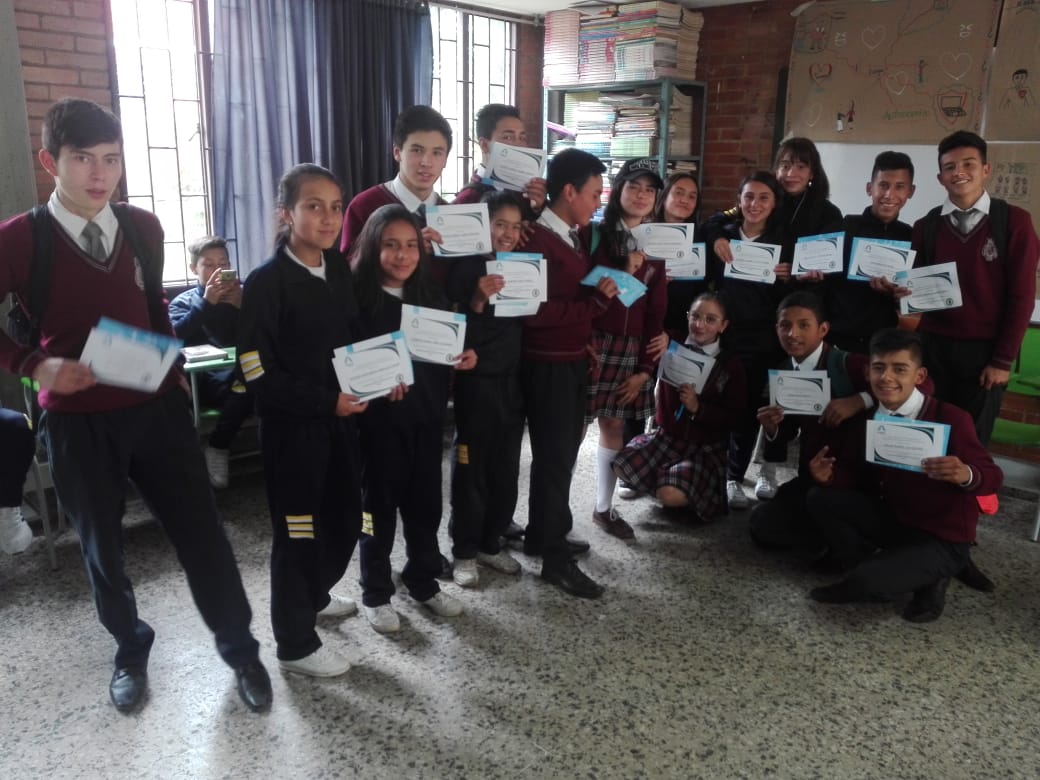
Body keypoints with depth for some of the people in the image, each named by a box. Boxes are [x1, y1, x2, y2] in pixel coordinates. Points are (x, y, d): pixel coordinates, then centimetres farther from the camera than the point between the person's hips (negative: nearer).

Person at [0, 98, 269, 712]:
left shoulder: (144, 228, 1)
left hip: (157, 406, 2)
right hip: (78, 419, -2)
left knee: (202, 531, 6)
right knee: (103, 546, 14)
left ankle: (240, 648, 24)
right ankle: (131, 650, 38)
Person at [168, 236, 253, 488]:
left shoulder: (242, 293, 20)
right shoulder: (183, 301, 17)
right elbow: (176, 335, -6)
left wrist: (243, 305, -11)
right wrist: (206, 302, -11)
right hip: (205, 378, -1)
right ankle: (218, 449, -15)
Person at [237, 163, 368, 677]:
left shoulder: (338, 270, 7)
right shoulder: (267, 282, -15)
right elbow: (257, 373, -18)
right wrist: (325, 402, -23)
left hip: (338, 419, 7)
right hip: (291, 426, -7)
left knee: (346, 519, 17)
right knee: (297, 530, 5)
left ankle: (314, 596, 44)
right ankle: (295, 644, 22)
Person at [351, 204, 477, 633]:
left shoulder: (430, 292, 6)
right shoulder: (357, 295, -11)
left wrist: (465, 355, -4)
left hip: (427, 411, 5)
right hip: (380, 417, -5)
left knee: (426, 501, 14)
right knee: (380, 504, 8)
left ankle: (424, 582, 33)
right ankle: (375, 593, 25)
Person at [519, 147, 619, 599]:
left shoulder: (572, 238, 11)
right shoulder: (537, 240, -18)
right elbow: (538, 311, -26)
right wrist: (597, 301, -23)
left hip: (572, 361, 9)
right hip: (548, 366, -9)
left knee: (562, 453, 17)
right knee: (555, 457, 0)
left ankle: (543, 535, 33)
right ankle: (555, 559, 12)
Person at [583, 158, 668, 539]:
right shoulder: (593, 234, 0)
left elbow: (656, 311, 9)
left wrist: (645, 368, 3)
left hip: (631, 350, 4)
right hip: (591, 343, -4)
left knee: (614, 426, 10)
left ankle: (603, 508, 23)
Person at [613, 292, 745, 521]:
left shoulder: (731, 366, -4)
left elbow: (733, 418, -7)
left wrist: (698, 408, -23)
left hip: (706, 448, -3)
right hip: (666, 436, 4)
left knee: (670, 495, -27)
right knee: (621, 465, -21)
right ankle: (665, 479, 7)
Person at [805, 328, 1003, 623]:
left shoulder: (951, 418, -21)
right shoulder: (866, 420, -5)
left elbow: (993, 477, -17)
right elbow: (859, 475, 3)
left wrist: (966, 475, -40)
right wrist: (829, 475, -20)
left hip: (943, 540, -6)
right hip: (894, 520, 6)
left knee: (866, 581, -26)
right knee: (819, 498, -10)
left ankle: (927, 581, 8)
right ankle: (872, 570, 4)